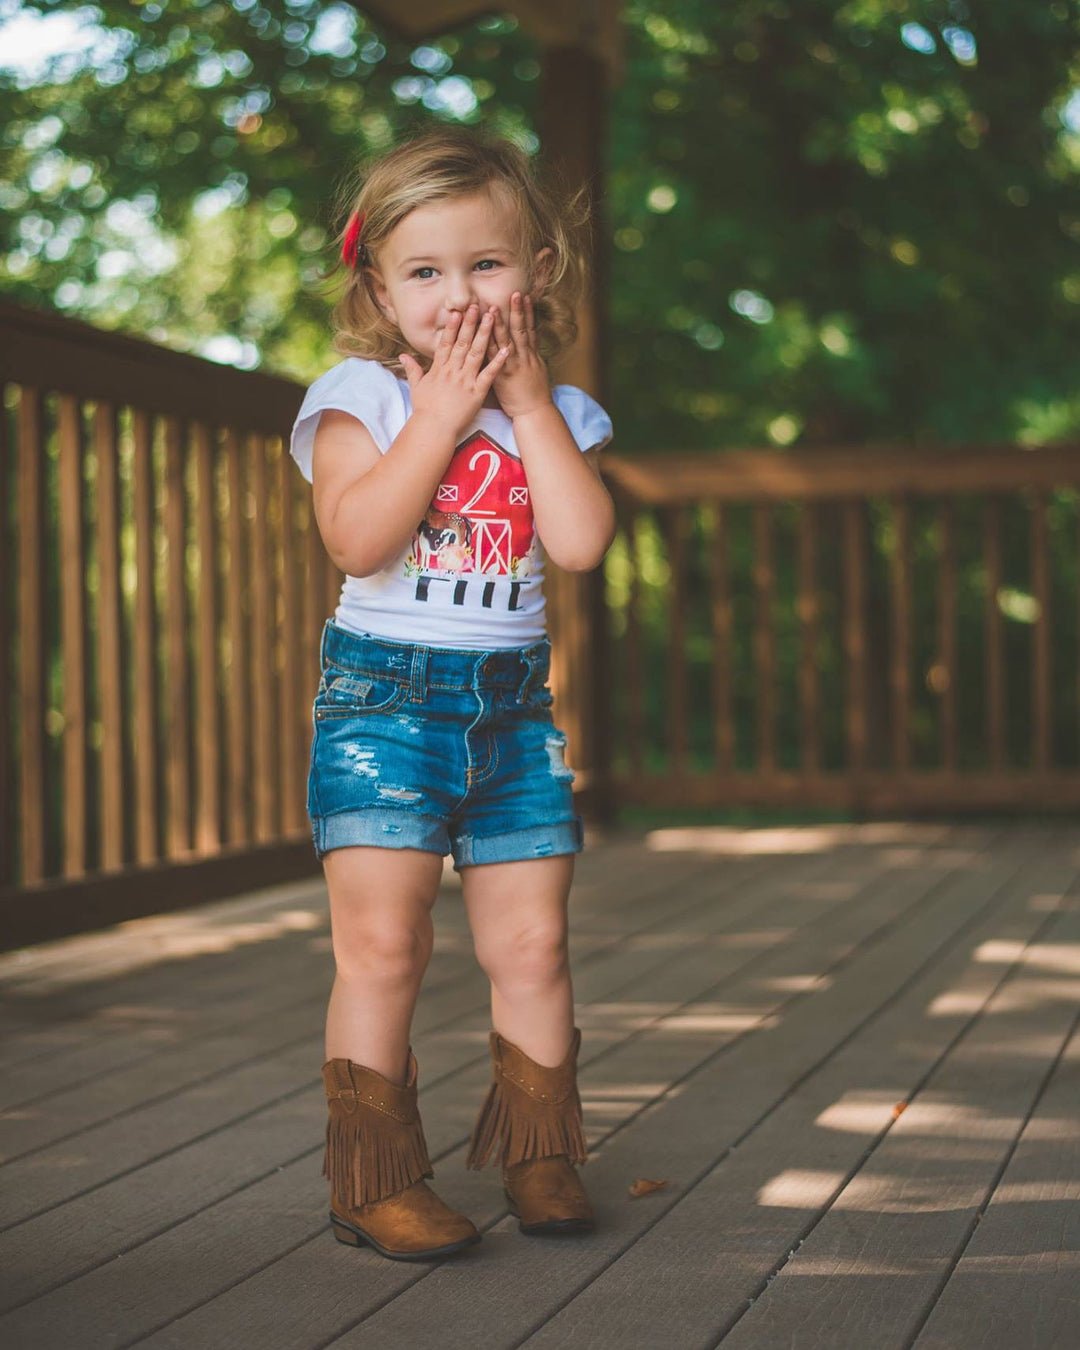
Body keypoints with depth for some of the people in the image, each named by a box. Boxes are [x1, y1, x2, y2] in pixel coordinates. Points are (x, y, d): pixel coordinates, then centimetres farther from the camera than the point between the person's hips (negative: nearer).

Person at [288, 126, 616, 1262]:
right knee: (382, 945, -7)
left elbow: (582, 542, -10)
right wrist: (444, 410, -17)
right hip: (383, 698, -3)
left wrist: (528, 399, -9)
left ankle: (539, 1157, 21)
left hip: (512, 706, 4)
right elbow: (358, 538, -20)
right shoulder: (361, 397, -3)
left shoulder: (558, 411, 7)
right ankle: (376, 1178, 3)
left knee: (532, 946, 6)